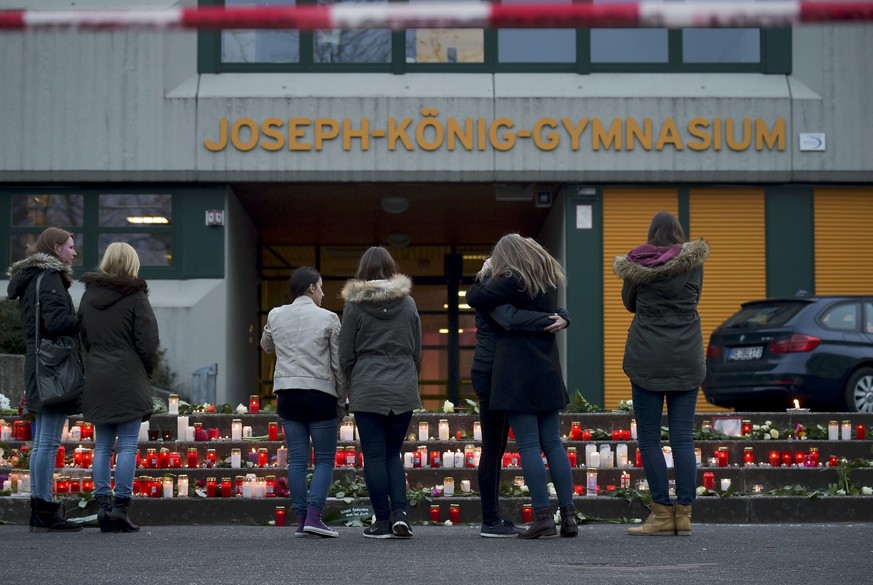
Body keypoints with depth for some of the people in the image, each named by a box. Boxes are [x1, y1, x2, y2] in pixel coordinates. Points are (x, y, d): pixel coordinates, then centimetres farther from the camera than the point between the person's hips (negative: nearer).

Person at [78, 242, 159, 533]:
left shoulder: (88, 295, 9)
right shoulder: (136, 296, -8)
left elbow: (84, 337, 14)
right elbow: (147, 342, -8)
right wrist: (148, 370, 7)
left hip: (97, 378, 5)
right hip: (129, 378, -5)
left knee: (102, 446, 9)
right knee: (128, 445, -2)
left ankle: (102, 504, 5)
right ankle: (121, 507, -5)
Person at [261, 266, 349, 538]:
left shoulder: (275, 316, 7)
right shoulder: (328, 319, -4)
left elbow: (266, 346, 27)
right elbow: (339, 364, -2)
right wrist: (341, 401, 6)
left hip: (287, 393, 4)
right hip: (320, 393, -4)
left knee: (297, 459, 7)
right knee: (325, 458, 3)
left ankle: (301, 519, 5)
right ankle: (314, 516, -9)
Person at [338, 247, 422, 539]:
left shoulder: (354, 305, -3)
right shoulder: (408, 303, 5)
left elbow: (346, 354, 0)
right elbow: (417, 350, 12)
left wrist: (351, 384, 17)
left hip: (367, 389, -3)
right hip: (403, 390, 3)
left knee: (374, 456, 2)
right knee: (393, 453, 12)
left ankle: (383, 521, 2)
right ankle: (400, 512, -4)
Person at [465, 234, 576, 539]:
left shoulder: (513, 282, -10)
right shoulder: (547, 282, 12)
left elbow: (474, 298, -10)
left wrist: (485, 279, 9)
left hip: (518, 374, -7)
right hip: (548, 373, 7)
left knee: (528, 445, -5)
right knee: (553, 443, 9)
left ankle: (543, 516, -9)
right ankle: (568, 514, 6)